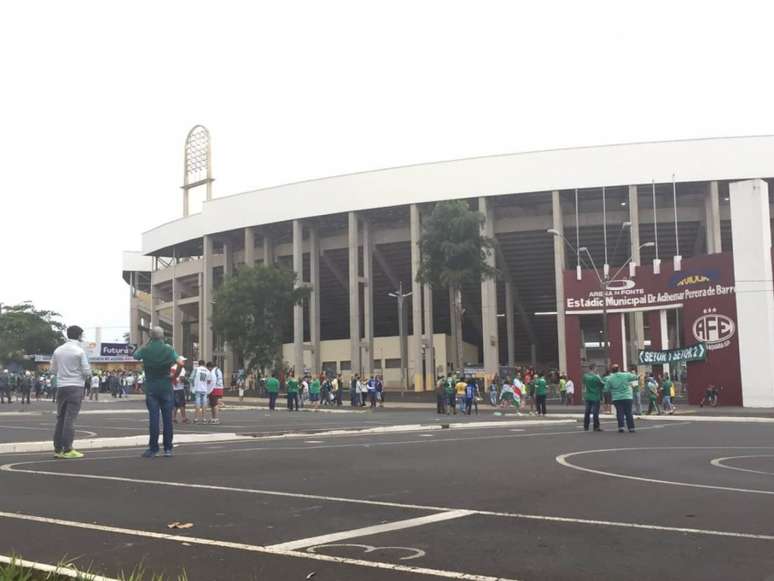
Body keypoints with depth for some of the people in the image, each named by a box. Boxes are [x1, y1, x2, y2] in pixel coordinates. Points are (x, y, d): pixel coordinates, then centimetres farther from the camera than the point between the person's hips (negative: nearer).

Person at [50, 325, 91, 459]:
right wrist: (88, 376, 11)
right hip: (75, 387, -5)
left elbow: (53, 369, 12)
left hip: (61, 386, 5)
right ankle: (67, 450, -5)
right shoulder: (79, 351, -10)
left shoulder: (58, 350, 6)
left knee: (60, 418, 12)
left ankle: (57, 449, 13)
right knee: (70, 419, -5)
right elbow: (86, 371, -10)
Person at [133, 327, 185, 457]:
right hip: (166, 386, 0)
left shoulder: (145, 349, -3)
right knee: (167, 418, 4)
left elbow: (135, 356, 16)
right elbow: (180, 363, -11)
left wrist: (145, 344, 17)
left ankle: (153, 449, 0)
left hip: (151, 387, 0)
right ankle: (168, 449, 6)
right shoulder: (168, 349, -5)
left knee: (153, 418, 1)